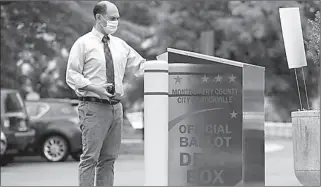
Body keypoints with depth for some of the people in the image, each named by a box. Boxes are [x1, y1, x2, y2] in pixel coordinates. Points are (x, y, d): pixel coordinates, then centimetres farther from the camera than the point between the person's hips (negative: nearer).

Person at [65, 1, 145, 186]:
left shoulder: (120, 45, 14)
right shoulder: (83, 44, -2)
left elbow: (140, 66, 17)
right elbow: (72, 76, -6)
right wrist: (96, 88, -18)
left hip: (116, 106, 6)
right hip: (94, 107, -6)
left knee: (109, 158, 7)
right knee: (90, 157, -9)